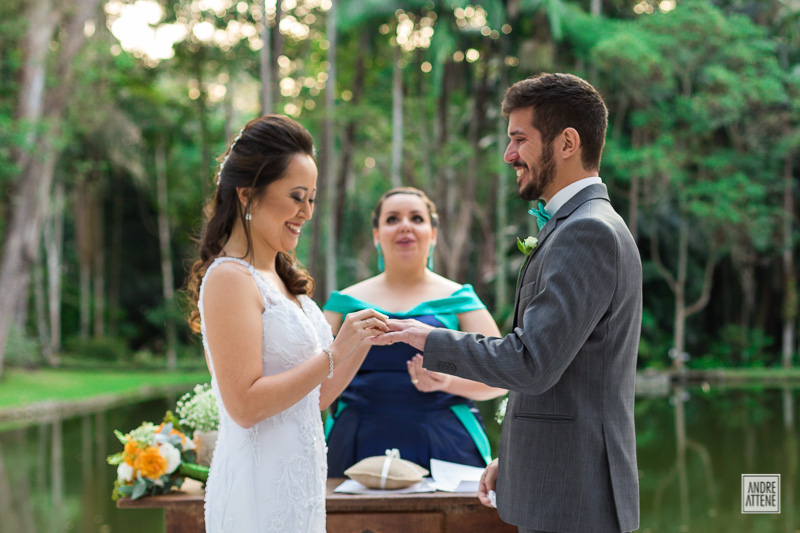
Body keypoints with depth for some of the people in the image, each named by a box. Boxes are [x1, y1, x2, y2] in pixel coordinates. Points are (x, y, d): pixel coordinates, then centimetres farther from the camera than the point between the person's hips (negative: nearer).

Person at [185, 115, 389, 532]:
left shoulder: (281, 279, 13)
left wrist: (359, 345, 2)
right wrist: (333, 355, -17)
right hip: (260, 494, -8)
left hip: (299, 480, 8)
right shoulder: (230, 279, -13)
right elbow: (245, 404, -20)